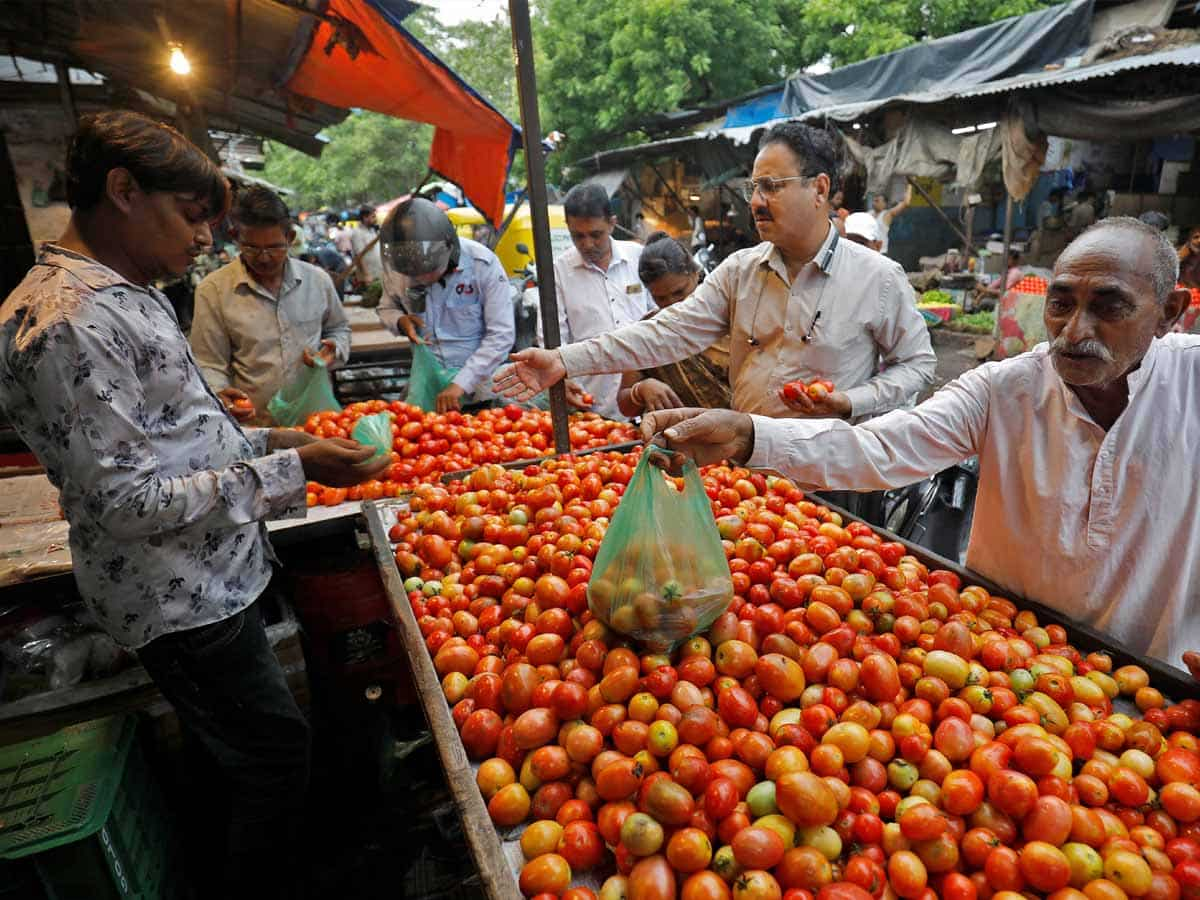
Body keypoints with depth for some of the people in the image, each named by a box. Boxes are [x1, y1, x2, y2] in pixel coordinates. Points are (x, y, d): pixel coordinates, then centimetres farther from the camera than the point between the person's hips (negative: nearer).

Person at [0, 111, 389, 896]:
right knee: (278, 754, 7)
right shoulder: (64, 323, -23)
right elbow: (127, 503, -24)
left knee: (235, 752, 25)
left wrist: (263, 441, 6)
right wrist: (290, 471, -26)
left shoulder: (126, 296, 8)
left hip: (209, 578, 10)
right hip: (183, 602, -10)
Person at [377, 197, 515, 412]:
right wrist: (401, 321, -13)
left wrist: (460, 385, -24)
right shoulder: (395, 267, -8)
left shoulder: (483, 265, -19)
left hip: (481, 388, -3)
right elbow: (387, 308, 12)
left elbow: (501, 335, -18)